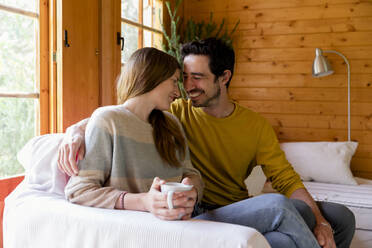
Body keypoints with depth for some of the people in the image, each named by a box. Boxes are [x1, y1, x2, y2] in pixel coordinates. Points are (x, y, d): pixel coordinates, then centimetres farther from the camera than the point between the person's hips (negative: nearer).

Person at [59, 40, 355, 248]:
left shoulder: (256, 125, 4)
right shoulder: (177, 113, -1)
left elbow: (287, 179, 1)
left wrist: (319, 220, -14)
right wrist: (79, 128, -22)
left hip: (240, 208, 5)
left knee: (340, 217, -5)